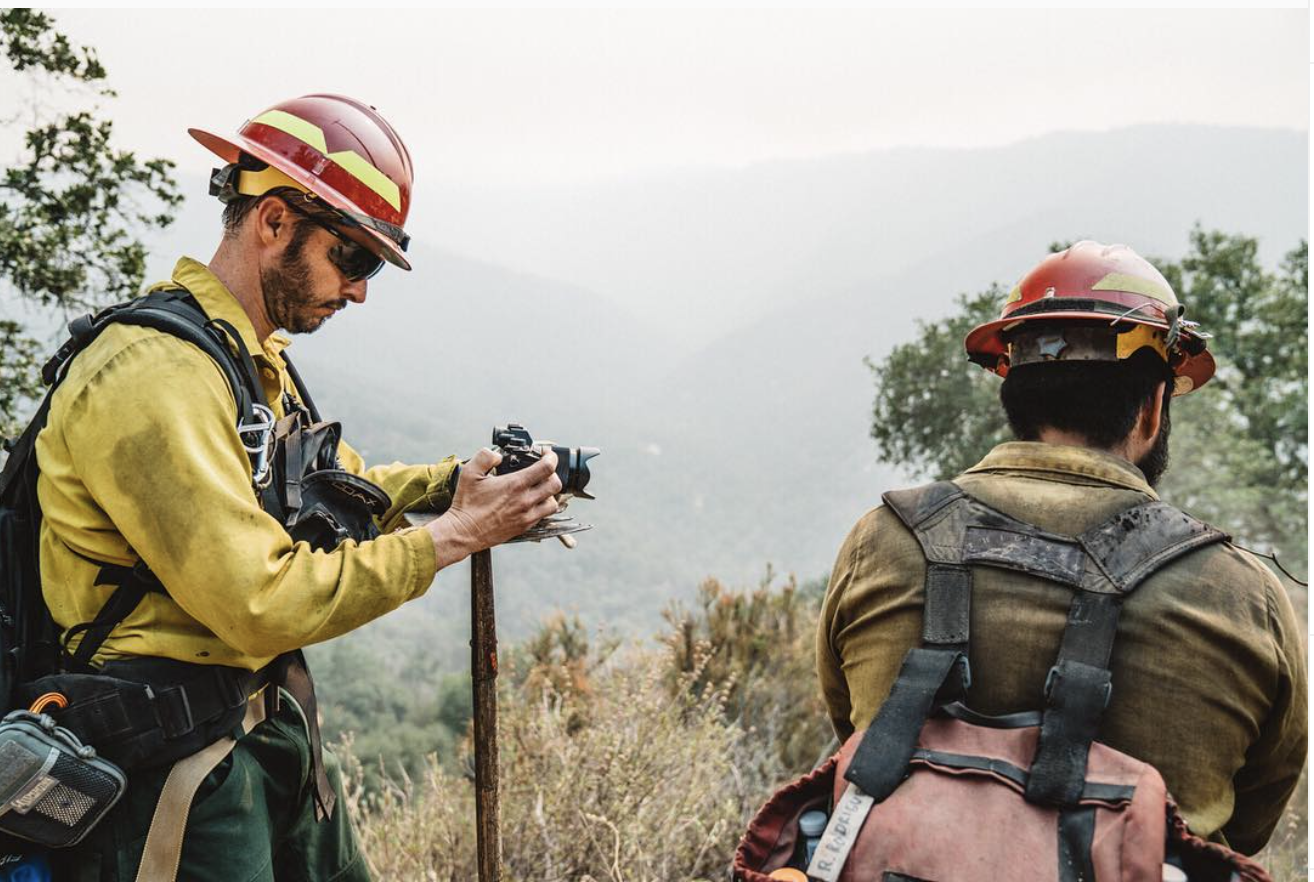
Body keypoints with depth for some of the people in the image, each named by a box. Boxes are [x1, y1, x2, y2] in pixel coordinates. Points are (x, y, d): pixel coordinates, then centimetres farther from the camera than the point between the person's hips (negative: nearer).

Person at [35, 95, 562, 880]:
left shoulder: (261, 362, 10)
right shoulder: (153, 375, -23)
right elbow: (262, 603, -27)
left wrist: (454, 482, 1)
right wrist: (452, 536, -21)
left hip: (275, 725, 10)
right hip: (177, 756, -9)